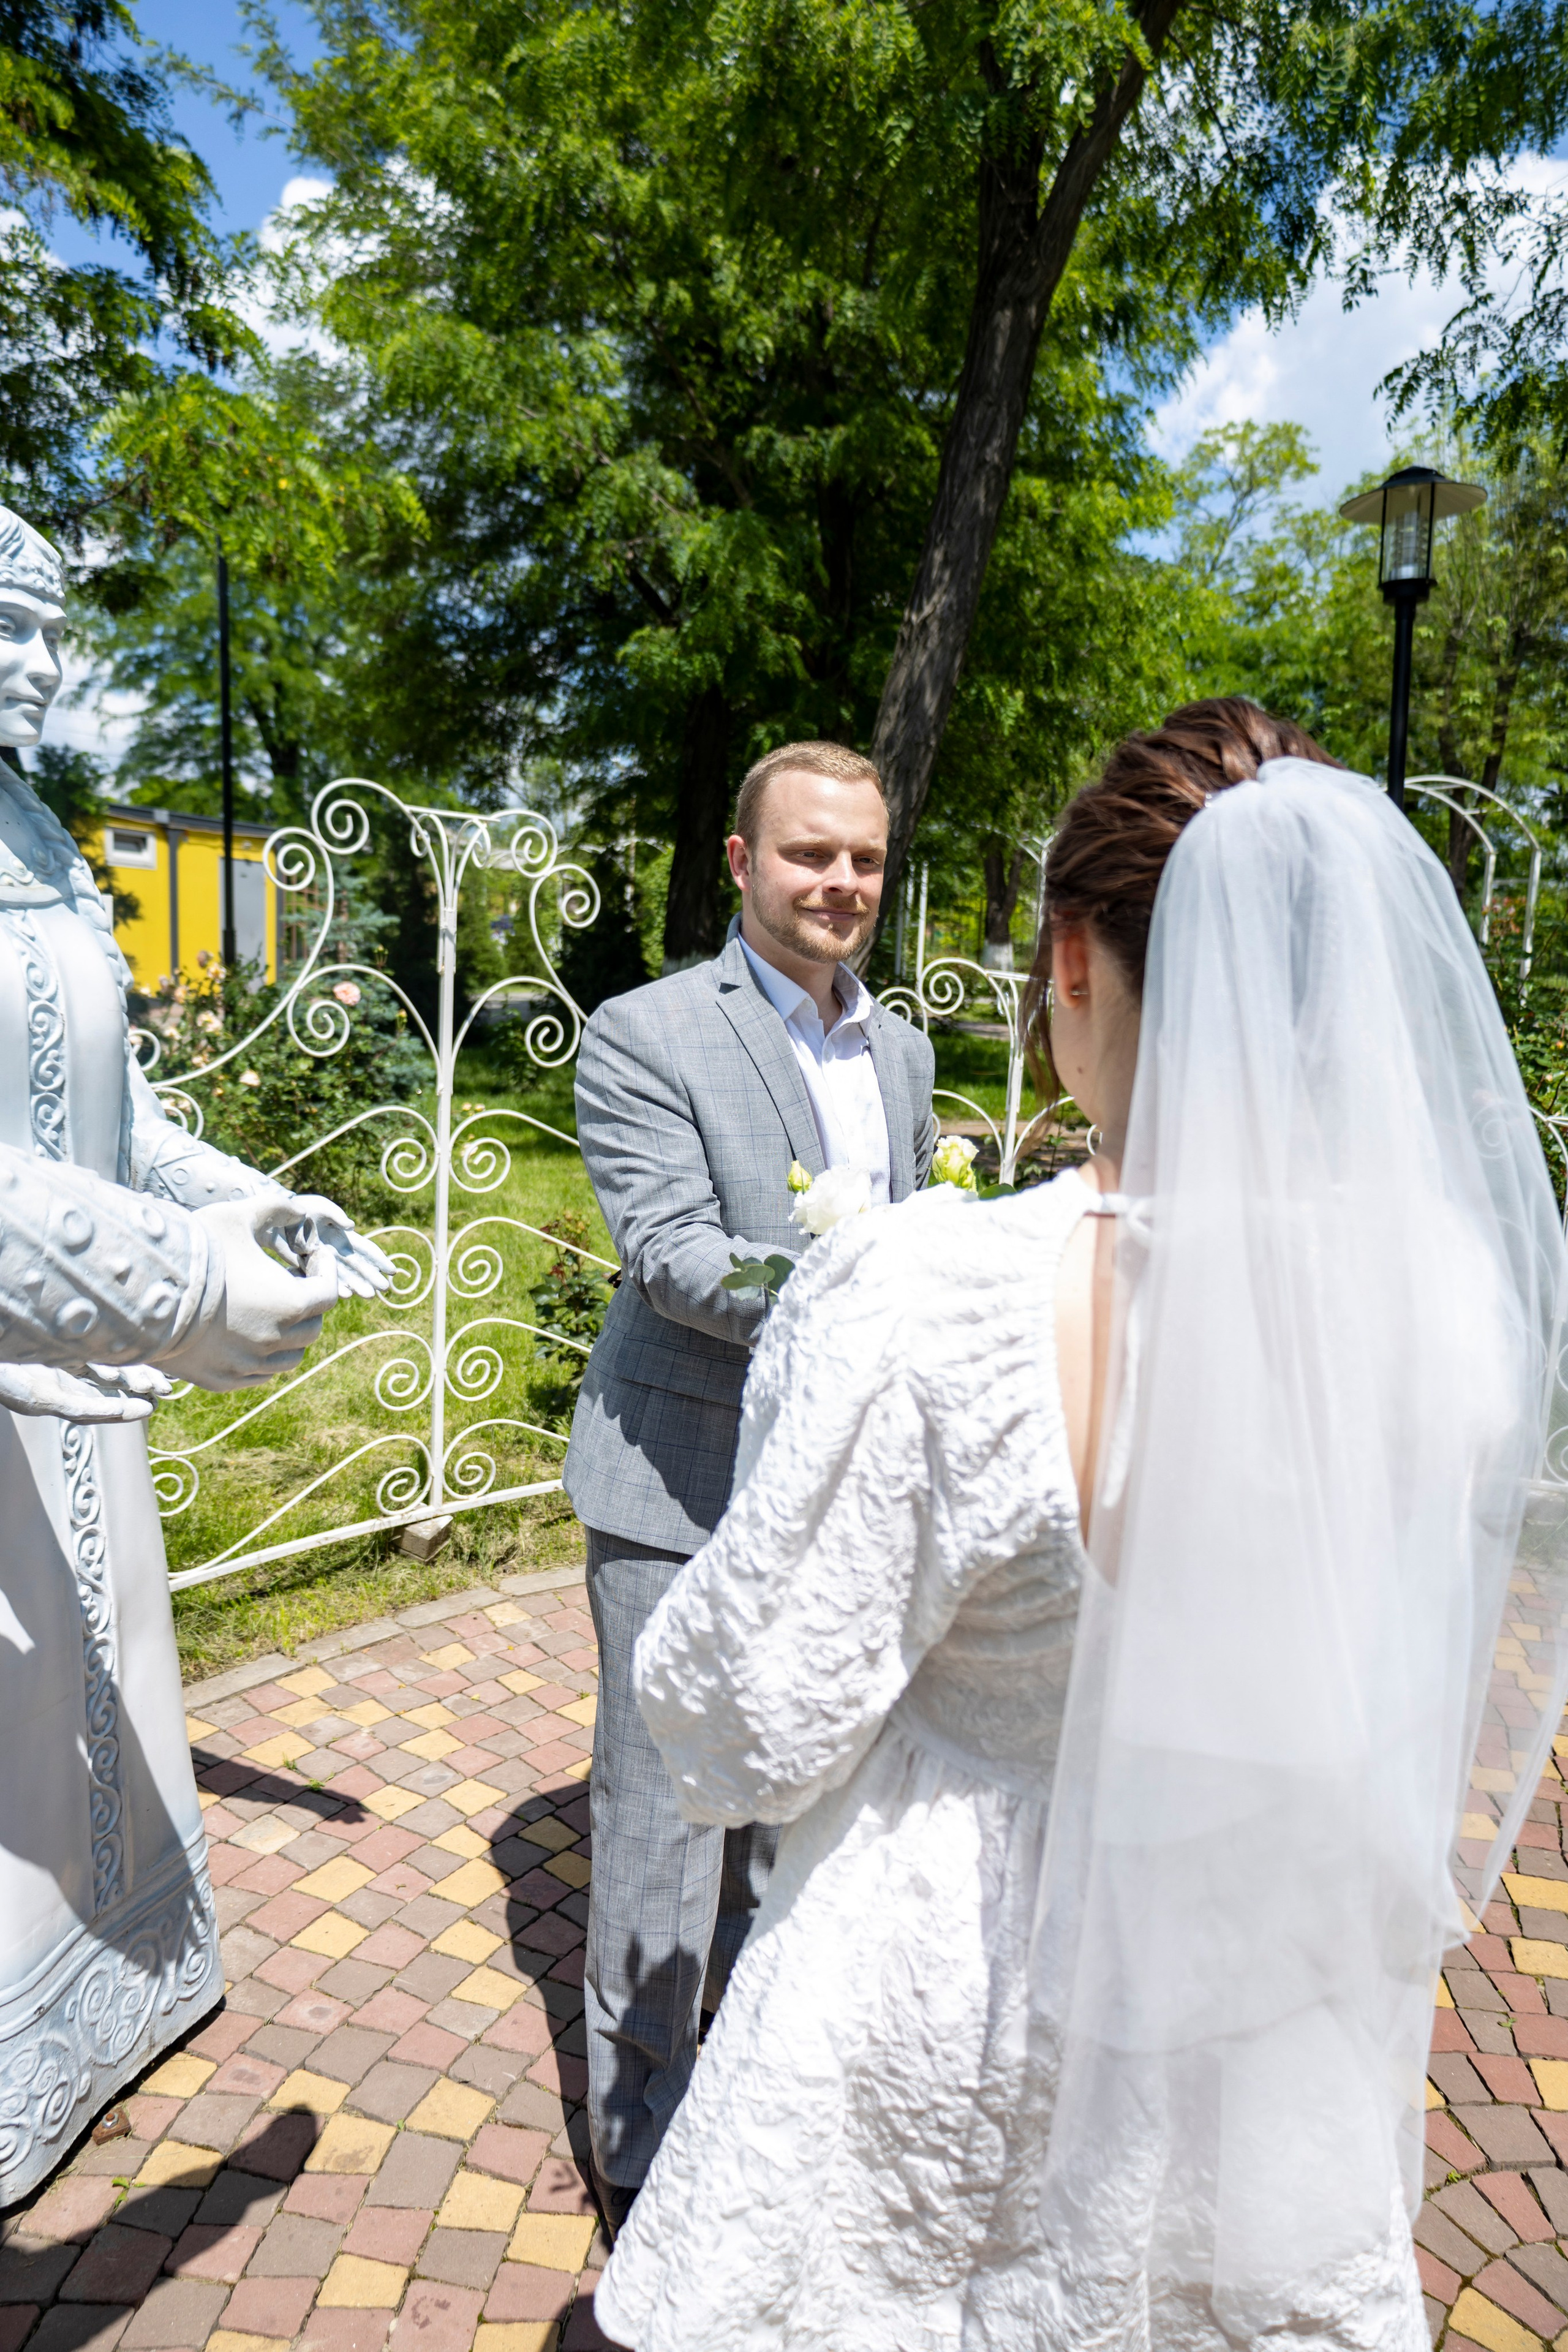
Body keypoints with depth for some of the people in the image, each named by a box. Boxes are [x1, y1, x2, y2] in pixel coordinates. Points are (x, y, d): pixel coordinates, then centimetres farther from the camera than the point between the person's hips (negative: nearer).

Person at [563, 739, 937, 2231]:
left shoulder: (900, 1051, 10)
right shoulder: (643, 1035, -11)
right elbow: (671, 1251, -21)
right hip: (683, 1494, -6)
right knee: (665, 1814, 5)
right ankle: (643, 2146, 28)